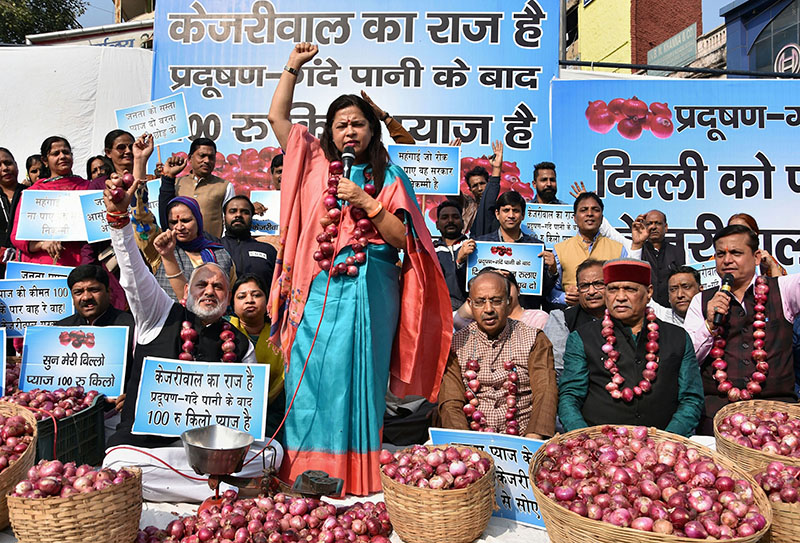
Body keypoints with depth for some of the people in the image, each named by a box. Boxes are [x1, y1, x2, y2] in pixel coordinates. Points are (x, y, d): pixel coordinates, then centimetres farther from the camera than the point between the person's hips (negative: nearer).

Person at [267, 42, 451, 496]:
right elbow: (277, 117, 13)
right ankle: (310, 471, 8)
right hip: (319, 289, 2)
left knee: (359, 377, 0)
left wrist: (366, 203, -9)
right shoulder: (315, 164, 14)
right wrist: (294, 66, 10)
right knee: (311, 375, -2)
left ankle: (360, 477, 9)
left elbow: (402, 240, 1)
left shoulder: (389, 179, 9)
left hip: (370, 291, -1)